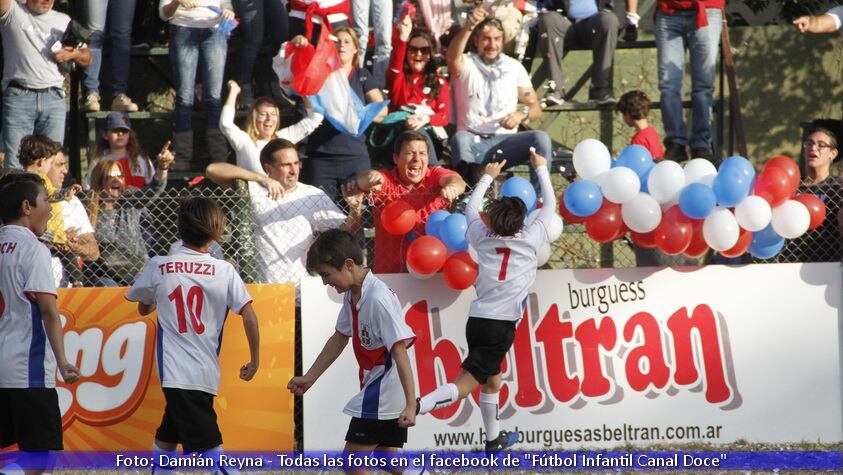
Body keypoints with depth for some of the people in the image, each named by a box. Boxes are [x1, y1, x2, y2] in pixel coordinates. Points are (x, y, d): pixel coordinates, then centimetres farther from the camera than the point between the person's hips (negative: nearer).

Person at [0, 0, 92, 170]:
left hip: (54, 98, 3)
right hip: (19, 96, -3)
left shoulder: (64, 21, 20)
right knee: (15, 164, -9)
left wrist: (73, 54, 2)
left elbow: (86, 58, 25)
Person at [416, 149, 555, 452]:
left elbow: (471, 207, 29)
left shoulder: (482, 236, 8)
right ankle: (416, 406, -32)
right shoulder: (529, 239, 0)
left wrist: (488, 177, 42)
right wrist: (541, 169, 27)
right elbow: (550, 204, 14)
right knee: (466, 382, -11)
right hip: (501, 324, -5)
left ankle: (494, 439, 32)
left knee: (492, 379, 22)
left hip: (477, 319, 5)